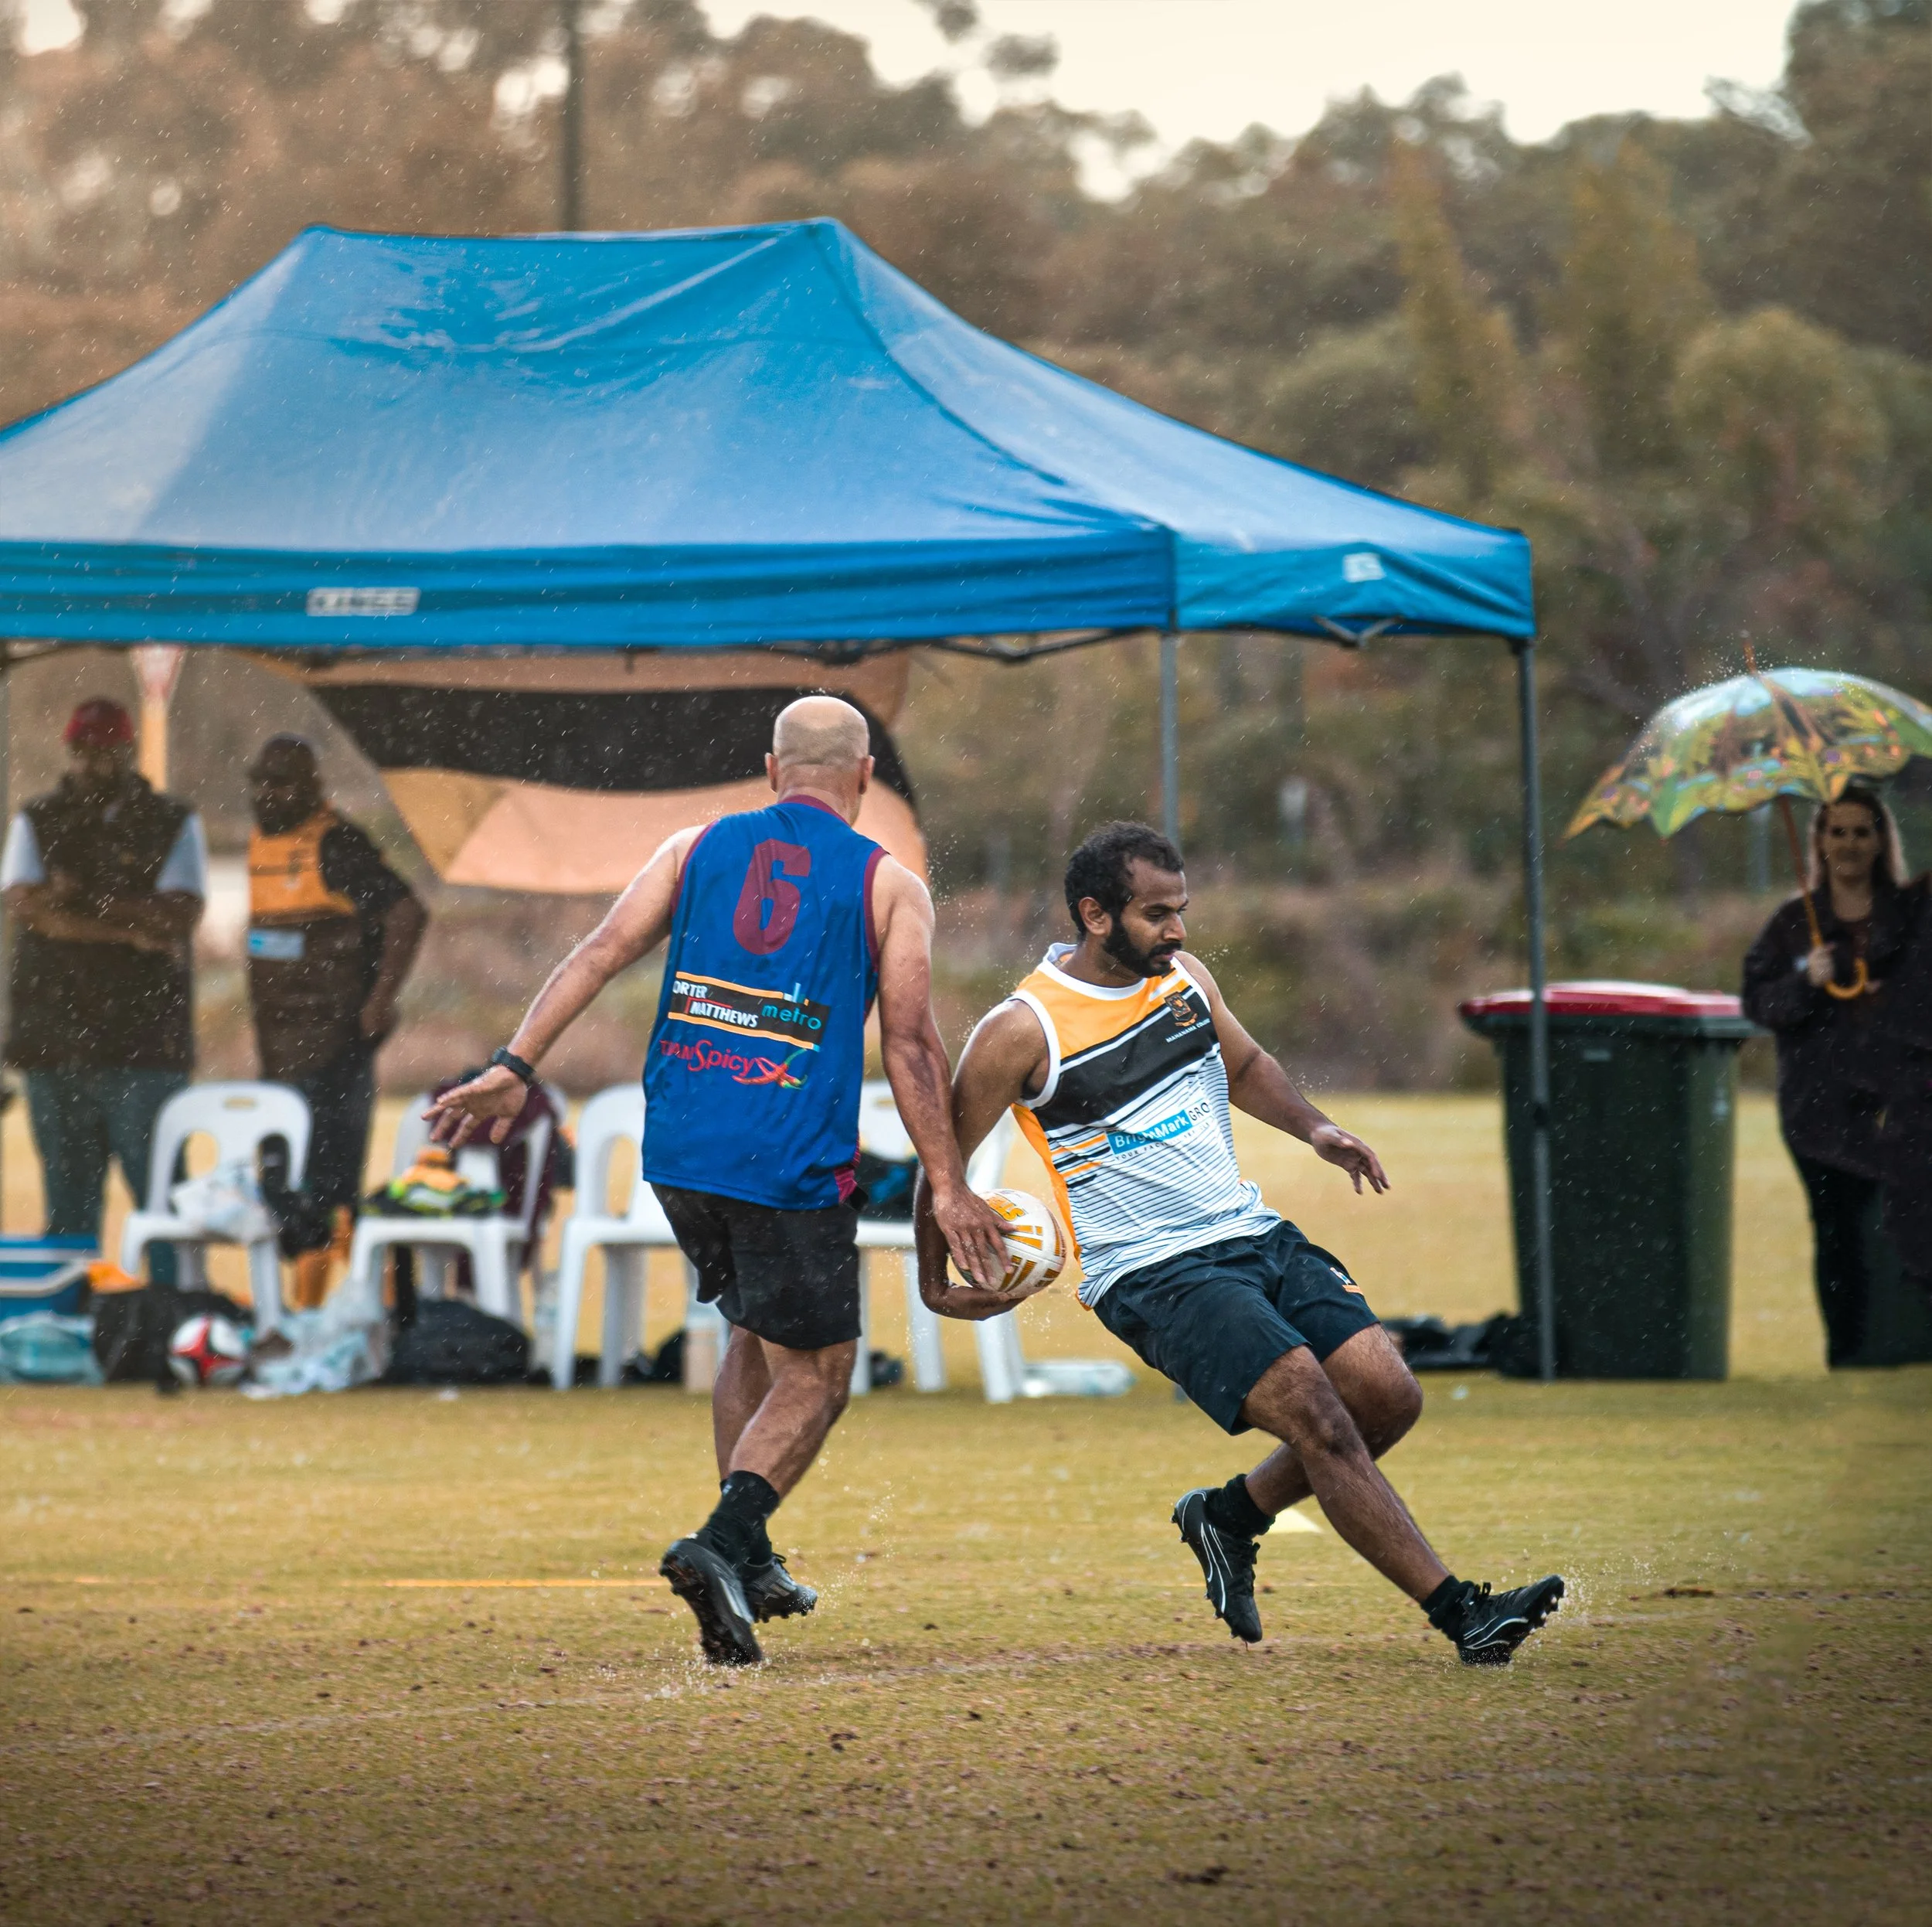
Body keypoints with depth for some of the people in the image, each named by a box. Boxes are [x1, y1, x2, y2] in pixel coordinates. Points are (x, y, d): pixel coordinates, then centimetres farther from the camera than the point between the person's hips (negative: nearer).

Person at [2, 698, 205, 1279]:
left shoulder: (172, 825, 7)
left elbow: (180, 915, -6)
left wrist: (82, 899, -9)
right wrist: (125, 929, -12)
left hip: (144, 1045, -2)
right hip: (53, 1044, 2)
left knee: (161, 1196, -7)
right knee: (67, 1203, 6)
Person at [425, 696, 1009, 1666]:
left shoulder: (699, 849, 12)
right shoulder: (889, 885, 3)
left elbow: (600, 954, 1)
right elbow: (910, 1046, -4)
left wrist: (514, 1067, -3)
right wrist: (947, 1188, -1)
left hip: (679, 1150, 4)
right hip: (794, 1168, -4)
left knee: (755, 1333, 25)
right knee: (814, 1380, 6)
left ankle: (746, 1557, 20)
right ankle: (723, 1544, -17)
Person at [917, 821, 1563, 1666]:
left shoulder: (1185, 978, 8)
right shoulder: (1022, 1032, -11)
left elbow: (1244, 1066, 28)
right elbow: (944, 1155, 0)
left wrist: (1314, 1128, 11)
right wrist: (937, 1285, 1)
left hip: (1256, 1236, 7)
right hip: (1151, 1274, -7)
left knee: (1387, 1396, -7)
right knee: (1316, 1413, -22)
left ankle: (1231, 1515, 18)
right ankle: (1460, 1613, -21)